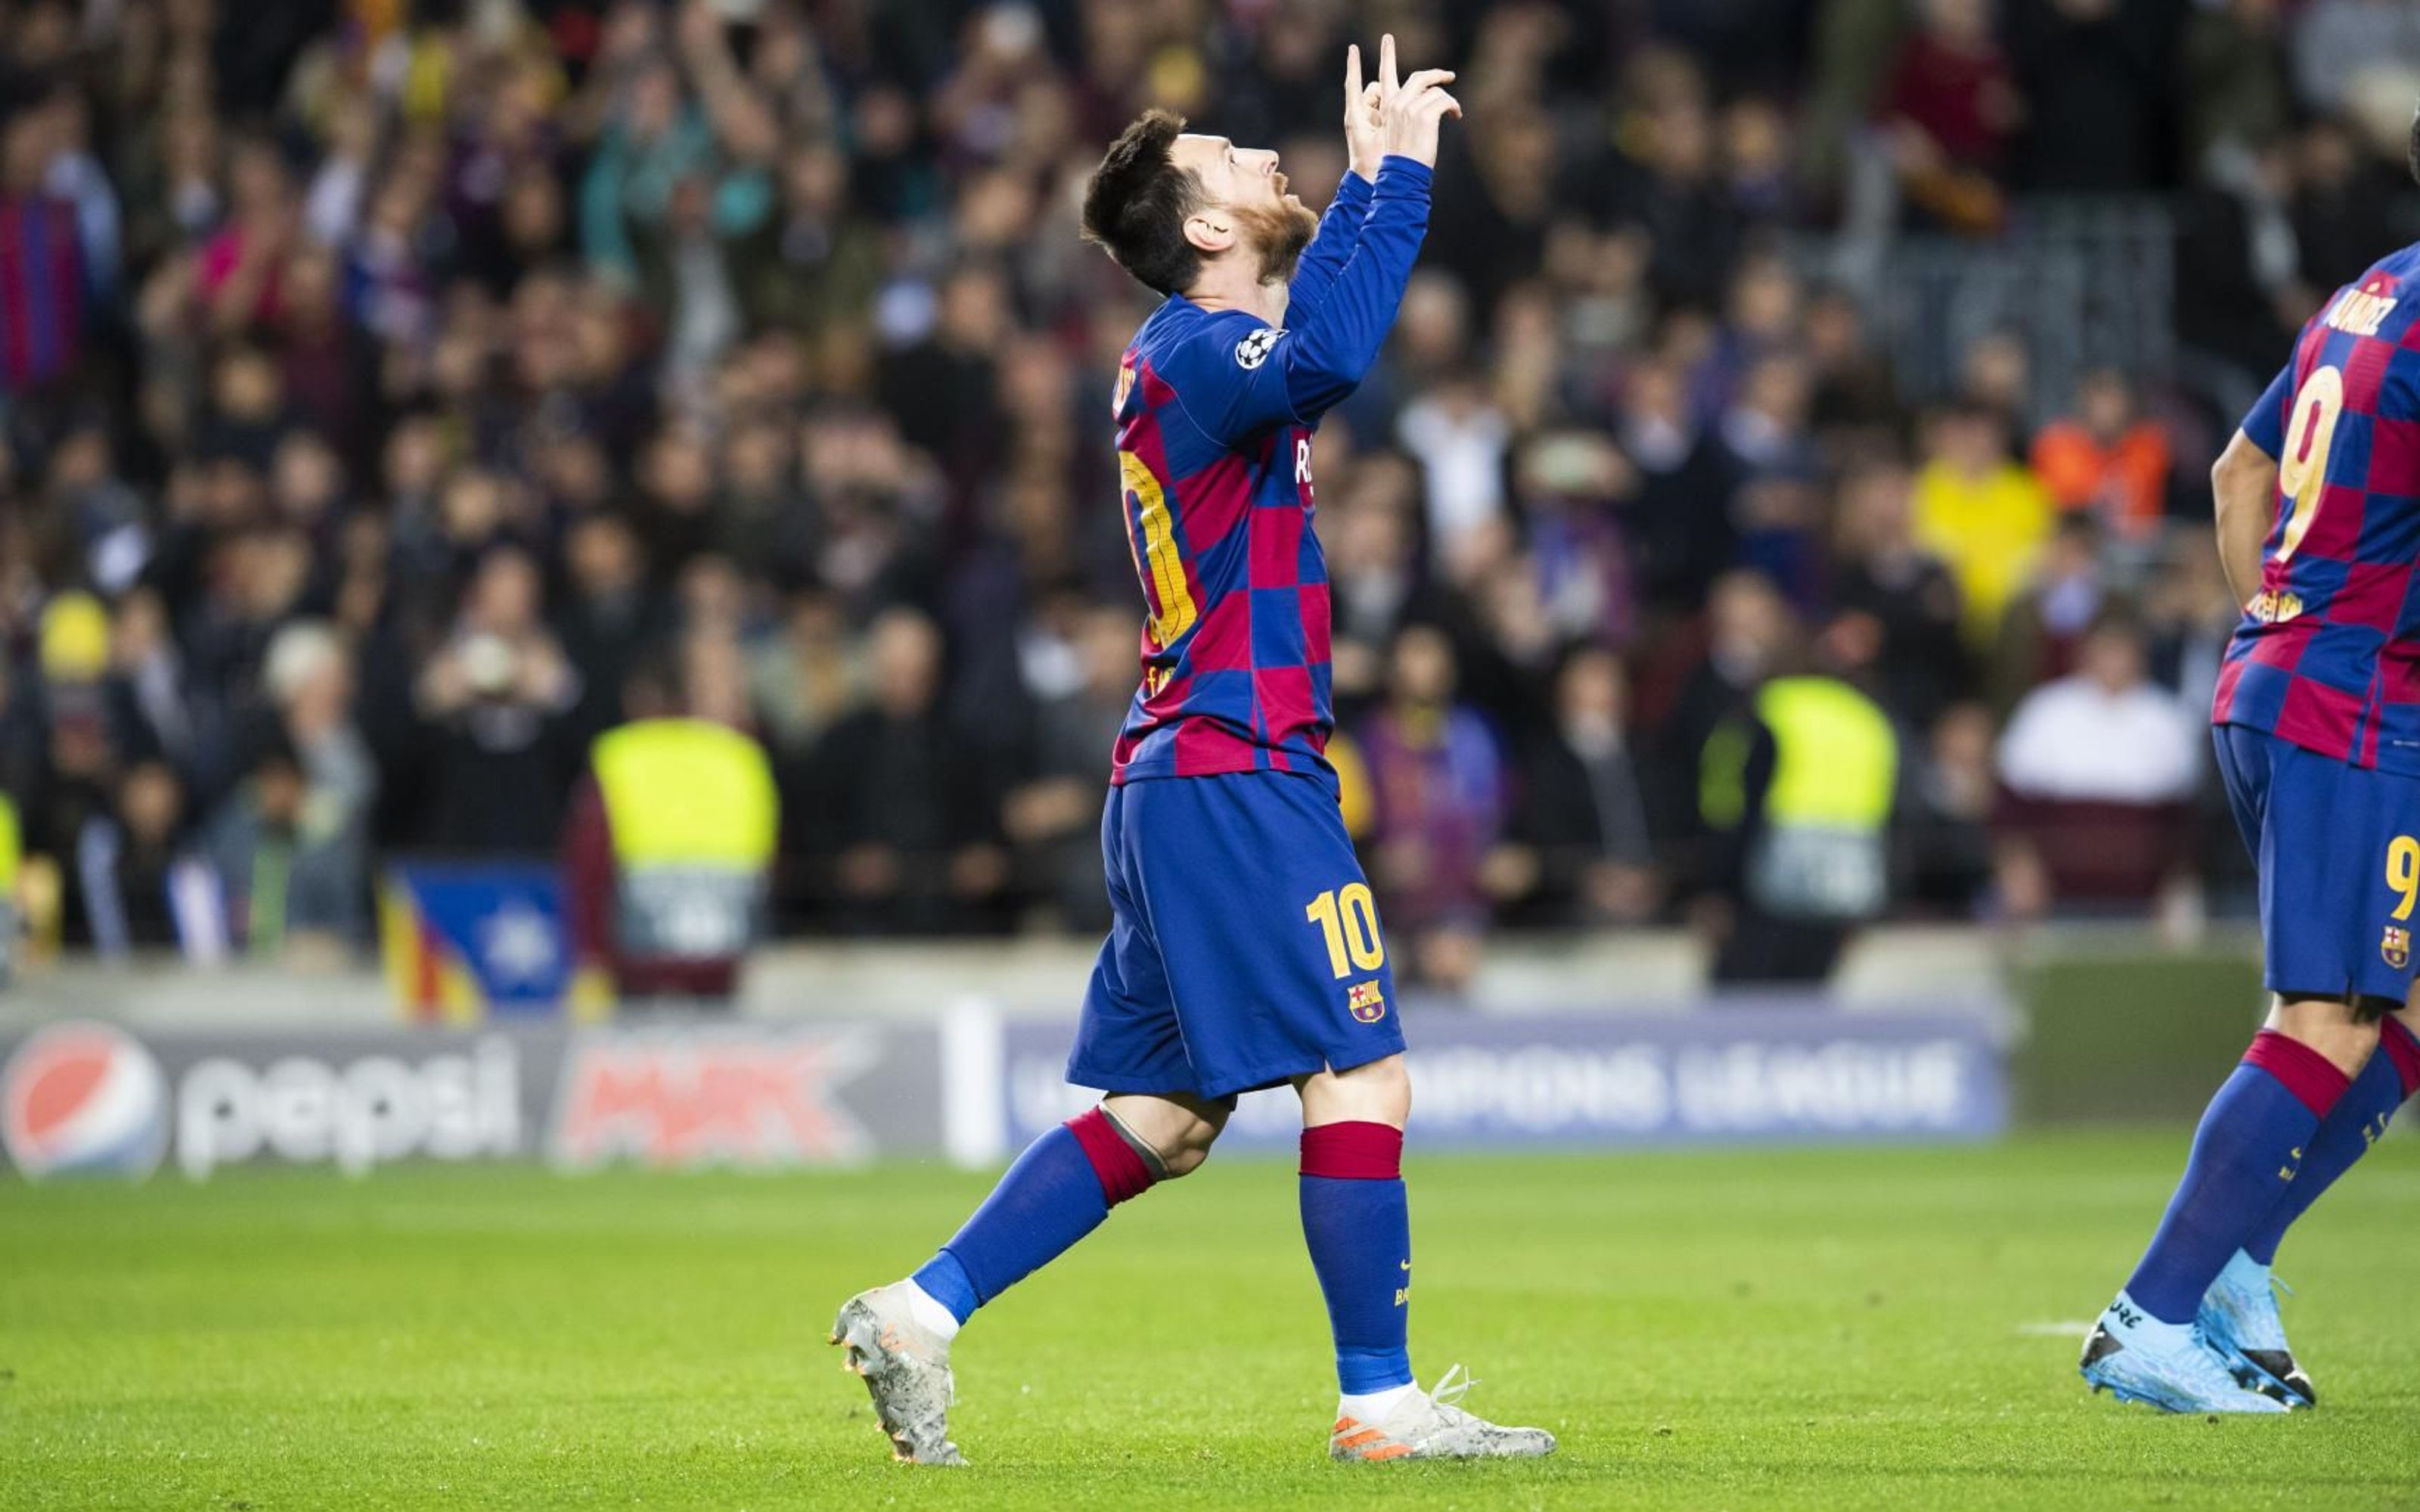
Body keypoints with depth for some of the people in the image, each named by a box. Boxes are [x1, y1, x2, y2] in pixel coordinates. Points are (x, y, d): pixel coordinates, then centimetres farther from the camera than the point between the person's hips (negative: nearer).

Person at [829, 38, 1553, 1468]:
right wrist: (1394, 173, -27)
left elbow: (1322, 314, 38)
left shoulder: (1196, 353, 17)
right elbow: (1323, 357, -35)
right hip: (1239, 773, -10)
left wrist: (1381, 177, 25)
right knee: (1362, 1076, -7)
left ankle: (917, 1312, 8)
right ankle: (1382, 1403, -5)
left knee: (1162, 1120, 11)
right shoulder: (1195, 357, -13)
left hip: (1178, 782, 10)